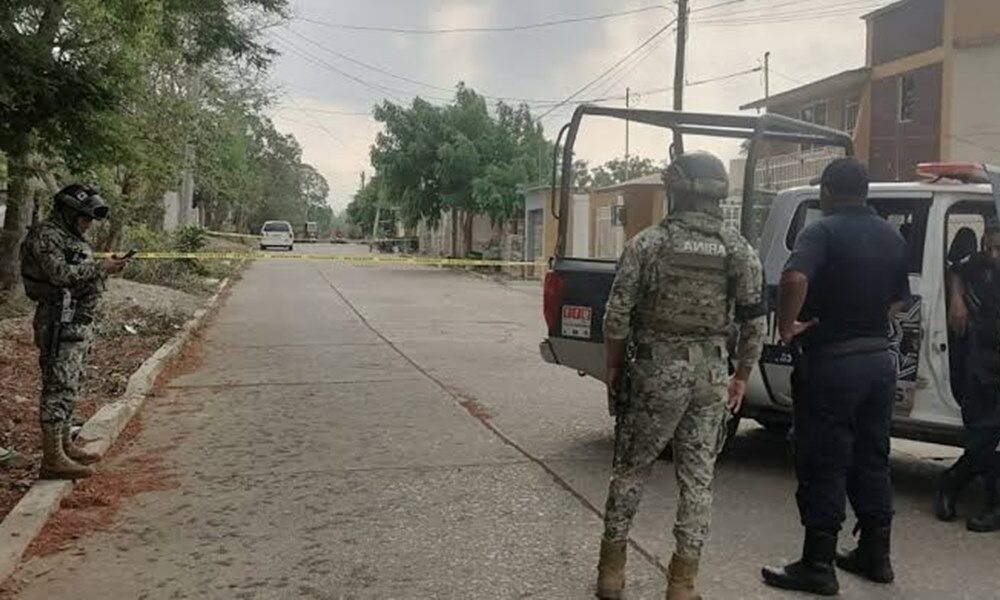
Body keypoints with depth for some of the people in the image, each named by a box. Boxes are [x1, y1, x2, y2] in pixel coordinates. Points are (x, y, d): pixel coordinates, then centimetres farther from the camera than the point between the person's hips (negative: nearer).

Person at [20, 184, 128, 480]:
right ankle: (53, 459, -8)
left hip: (80, 323, 10)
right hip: (60, 322, -10)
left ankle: (65, 446, 26)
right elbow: (60, 273, -22)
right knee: (59, 388, -10)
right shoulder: (44, 236, -11)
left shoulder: (75, 238, 18)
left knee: (70, 388, 16)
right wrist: (100, 267, -18)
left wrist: (106, 267, 7)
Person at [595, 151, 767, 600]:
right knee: (698, 479, 11)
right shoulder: (741, 251, 2)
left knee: (630, 471, 12)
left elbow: (617, 315, -7)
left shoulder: (647, 243, -6)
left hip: (656, 372, -2)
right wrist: (741, 377, 14)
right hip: (711, 377, 2)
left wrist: (613, 368, 6)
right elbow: (755, 324, 3)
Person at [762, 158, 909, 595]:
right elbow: (898, 299, 20)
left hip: (831, 362, -7)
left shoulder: (824, 231, -13)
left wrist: (787, 326, -19)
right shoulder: (891, 236, 11)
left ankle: (818, 565, 7)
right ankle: (875, 555, 27)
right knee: (872, 461, 17)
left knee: (824, 466, 0)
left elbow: (795, 278, -32)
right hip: (879, 359, 7)